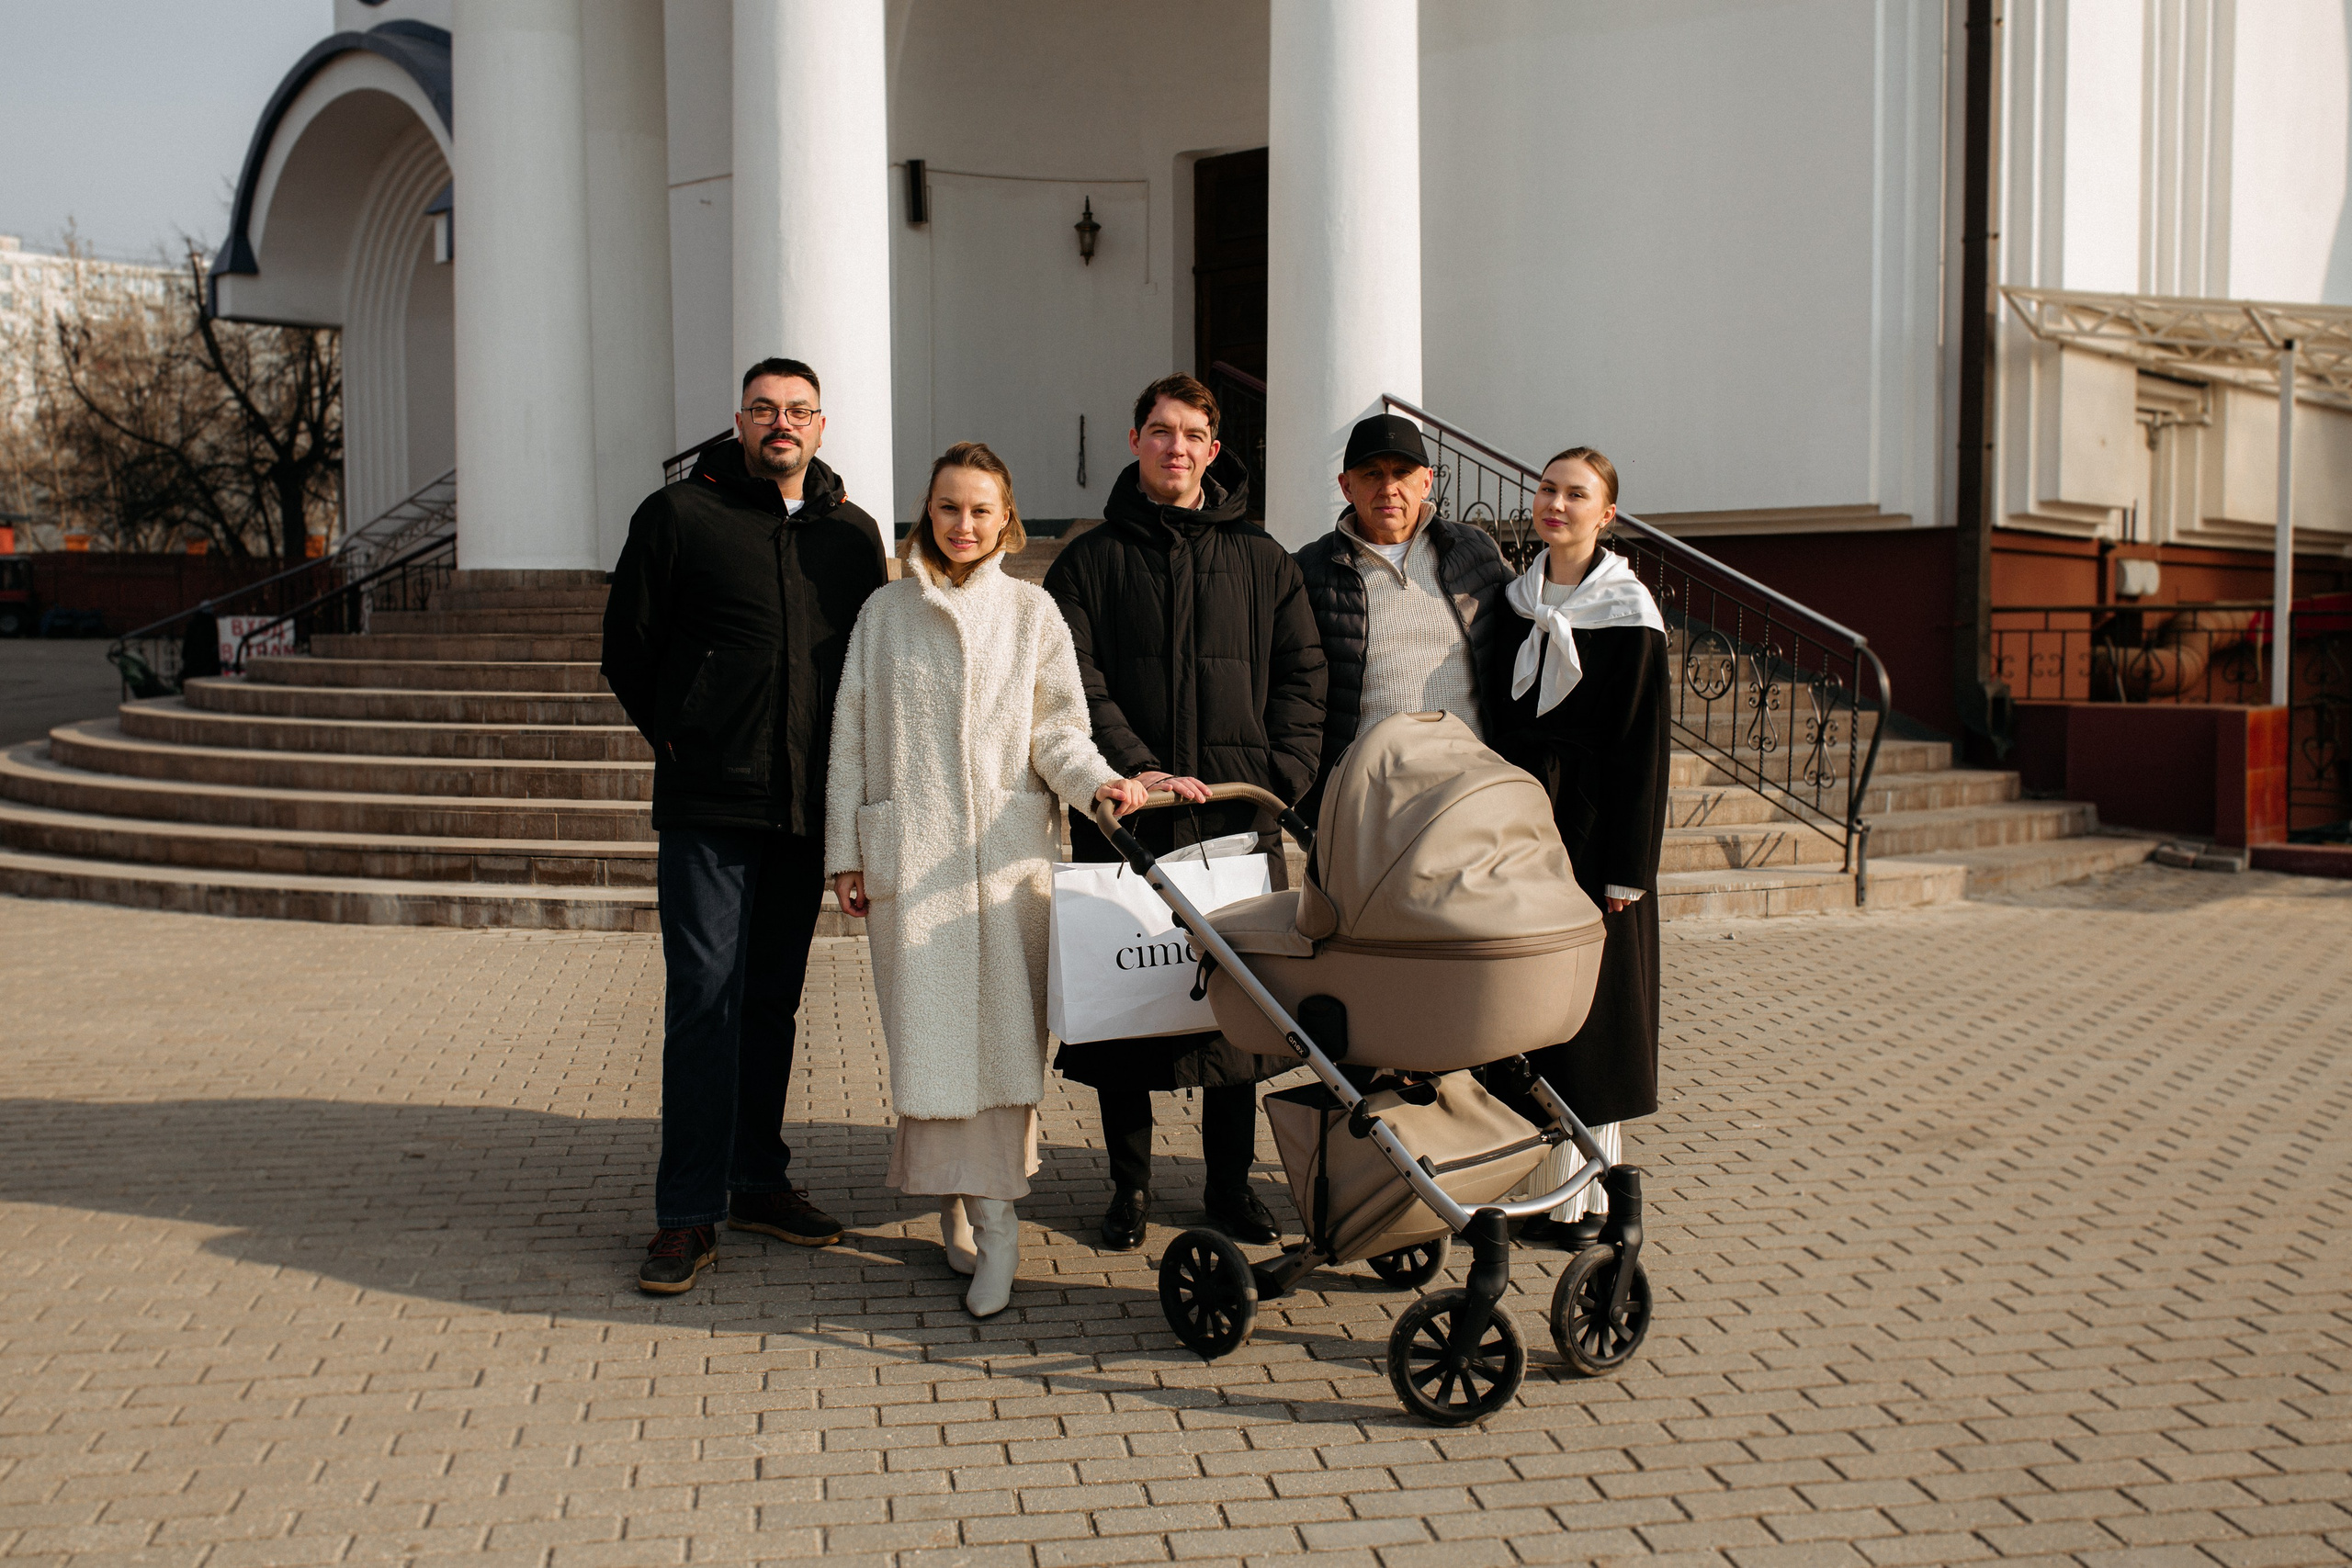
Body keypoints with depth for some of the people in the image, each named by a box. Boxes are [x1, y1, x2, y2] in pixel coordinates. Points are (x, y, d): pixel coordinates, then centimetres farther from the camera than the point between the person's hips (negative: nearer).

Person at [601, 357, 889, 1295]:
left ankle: (759, 1182, 23)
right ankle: (689, 1212, -2)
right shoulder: (679, 515, 0)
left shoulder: (852, 533, 12)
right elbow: (627, 645, 5)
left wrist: (844, 767, 11)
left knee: (773, 997, 12)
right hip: (707, 801, -4)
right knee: (705, 997, -7)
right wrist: (679, 742, 5)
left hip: (809, 802, 4)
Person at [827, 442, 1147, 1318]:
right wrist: (845, 851, 6)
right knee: (927, 1026, -3)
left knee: (1002, 1026, -8)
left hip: (1007, 849, -1)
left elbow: (1056, 726, 5)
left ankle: (992, 1220, -8)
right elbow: (851, 737, 11)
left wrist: (1095, 780, -16)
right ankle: (958, 1211, 7)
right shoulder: (885, 613, 12)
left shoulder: (1031, 611, 10)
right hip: (909, 848, 1)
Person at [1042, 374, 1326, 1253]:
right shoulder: (1091, 561, 7)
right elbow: (1076, 682, -3)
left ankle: (1230, 1182, 19)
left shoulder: (1261, 562, 13)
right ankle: (1129, 1185, 15)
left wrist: (1281, 774, -4)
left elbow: (1301, 676, 11)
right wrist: (1137, 769, -16)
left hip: (1237, 816, 2)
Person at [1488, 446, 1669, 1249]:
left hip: (1591, 829, -5)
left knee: (1587, 1008, 0)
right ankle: (1528, 1176, 16)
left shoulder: (1628, 612, -7)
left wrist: (1628, 868, -13)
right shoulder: (1519, 599, 9)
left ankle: (1585, 1193, 8)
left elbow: (1643, 747, -9)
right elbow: (1503, 723, 12)